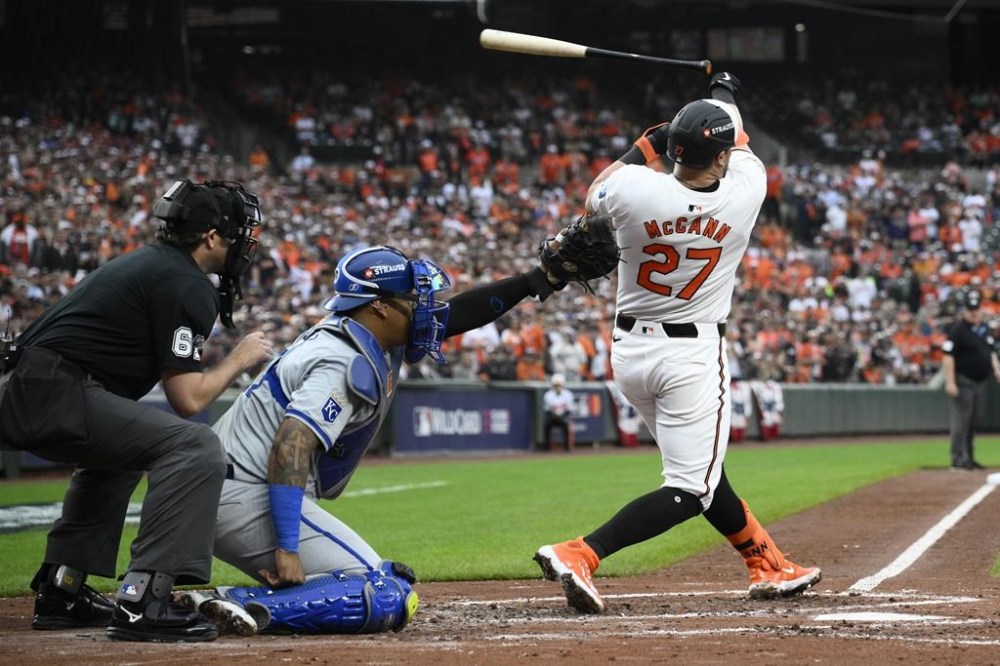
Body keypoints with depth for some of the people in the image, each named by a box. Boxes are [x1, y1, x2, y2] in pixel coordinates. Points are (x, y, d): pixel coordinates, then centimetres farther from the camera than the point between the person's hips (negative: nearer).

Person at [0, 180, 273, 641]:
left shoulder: (146, 262, 24)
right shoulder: (187, 285, -6)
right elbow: (187, 398, -10)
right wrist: (240, 359, 6)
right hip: (56, 397, -10)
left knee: (116, 450, 37)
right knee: (196, 446, -18)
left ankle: (61, 591, 32)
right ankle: (141, 603, -24)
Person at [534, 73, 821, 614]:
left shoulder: (636, 189, -15)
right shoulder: (742, 192, -14)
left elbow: (593, 195, 10)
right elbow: (741, 150, 11)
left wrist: (645, 145, 17)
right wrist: (725, 95, 31)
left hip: (629, 350, 4)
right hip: (692, 354, -4)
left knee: (699, 465, 20)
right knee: (689, 489, -4)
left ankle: (767, 565, 33)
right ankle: (579, 555, -23)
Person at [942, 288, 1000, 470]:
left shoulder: (985, 330, 14)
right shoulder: (958, 330, -11)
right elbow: (948, 356, -16)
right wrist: (950, 382, -21)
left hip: (979, 381, 8)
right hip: (963, 380, -8)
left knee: (971, 421, 12)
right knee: (961, 419, -8)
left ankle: (968, 457, 17)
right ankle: (958, 458, -8)